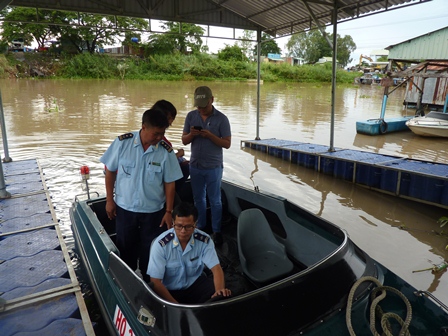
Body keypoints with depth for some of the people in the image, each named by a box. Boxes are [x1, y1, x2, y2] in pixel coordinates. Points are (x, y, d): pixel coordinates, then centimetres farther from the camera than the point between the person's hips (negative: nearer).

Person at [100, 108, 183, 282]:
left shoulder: (166, 151, -14)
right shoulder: (123, 142, -14)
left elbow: (169, 183, -6)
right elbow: (110, 170, -2)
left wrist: (168, 211, -5)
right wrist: (109, 200, -1)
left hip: (153, 210, -1)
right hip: (124, 208, 1)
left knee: (150, 249, 13)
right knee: (125, 248, 19)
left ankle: (148, 282, 37)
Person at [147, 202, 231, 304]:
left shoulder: (204, 240, -13)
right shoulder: (161, 244, -21)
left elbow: (216, 268, -17)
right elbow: (155, 281, -18)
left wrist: (220, 290, -39)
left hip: (196, 283, 2)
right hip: (170, 290, -2)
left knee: (222, 295, -22)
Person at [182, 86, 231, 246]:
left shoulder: (221, 119, -10)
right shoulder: (191, 116, 1)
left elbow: (227, 143, -11)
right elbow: (184, 140, 3)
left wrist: (210, 135, -24)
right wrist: (191, 134, -19)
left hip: (213, 167, -3)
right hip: (195, 166, 4)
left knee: (215, 200, 7)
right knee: (198, 198, 16)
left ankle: (217, 231, 20)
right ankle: (200, 226, 32)